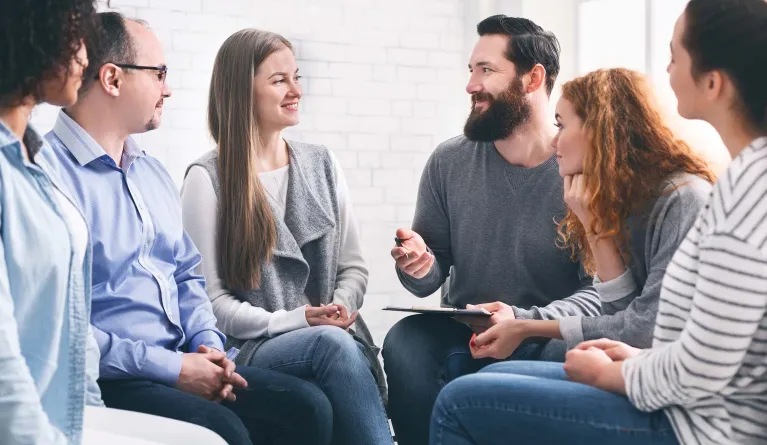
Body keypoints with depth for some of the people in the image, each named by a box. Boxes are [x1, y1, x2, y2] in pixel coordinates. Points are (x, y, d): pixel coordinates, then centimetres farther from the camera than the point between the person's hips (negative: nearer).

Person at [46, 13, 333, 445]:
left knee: (307, 406, -9)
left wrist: (207, 345, 3)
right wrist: (170, 367, -17)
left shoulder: (154, 172, 18)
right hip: (107, 379, -8)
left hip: (180, 363, 8)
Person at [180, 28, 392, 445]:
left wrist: (340, 307, -7)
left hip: (334, 340, 3)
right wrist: (296, 321, -14)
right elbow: (210, 298, -5)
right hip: (253, 350, -3)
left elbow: (353, 266, 15)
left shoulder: (321, 164, 14)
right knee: (332, 342, -35)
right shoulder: (208, 178, -2)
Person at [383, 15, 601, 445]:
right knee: (405, 343, -28)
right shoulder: (448, 162, 3)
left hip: (548, 337, -2)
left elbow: (601, 290, -14)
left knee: (568, 354, -35)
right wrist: (420, 268, -17)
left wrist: (524, 322, -30)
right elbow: (431, 278, 8)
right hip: (462, 334, 3)